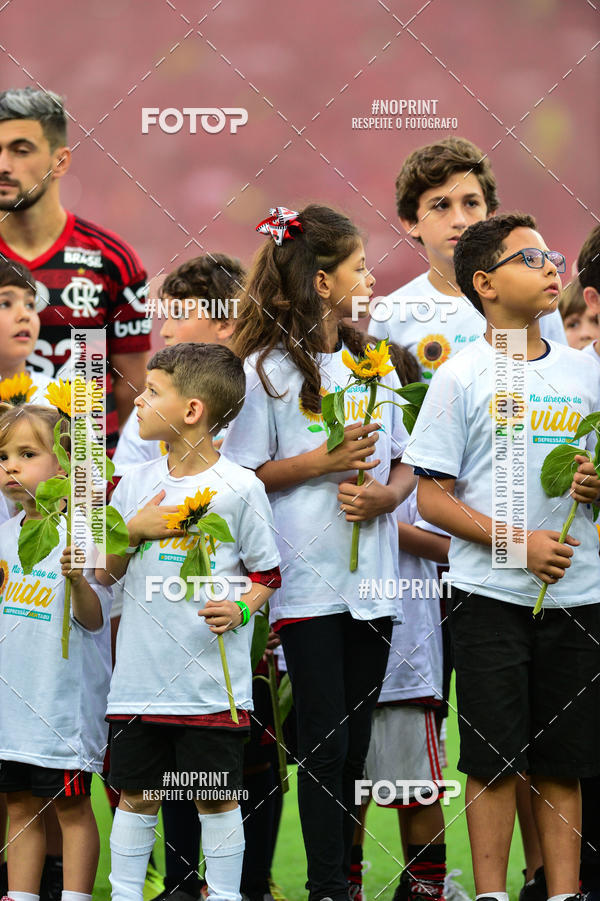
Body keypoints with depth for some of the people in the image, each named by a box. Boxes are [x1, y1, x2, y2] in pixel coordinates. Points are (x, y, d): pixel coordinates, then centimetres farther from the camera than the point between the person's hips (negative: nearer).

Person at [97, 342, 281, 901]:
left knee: (217, 797, 3)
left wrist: (240, 610, -16)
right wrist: (132, 532, -7)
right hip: (141, 675, 4)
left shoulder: (240, 489, -5)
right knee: (136, 794, 8)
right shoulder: (138, 484, 7)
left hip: (212, 679, -3)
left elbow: (267, 575, 3)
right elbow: (107, 572, 11)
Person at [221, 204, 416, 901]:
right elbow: (242, 475, -5)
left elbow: (405, 463, 16)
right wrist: (322, 461, -15)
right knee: (322, 739, -6)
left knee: (353, 740, 6)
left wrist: (386, 493, -6)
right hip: (307, 578, -5)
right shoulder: (269, 370, -4)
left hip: (372, 575, 5)